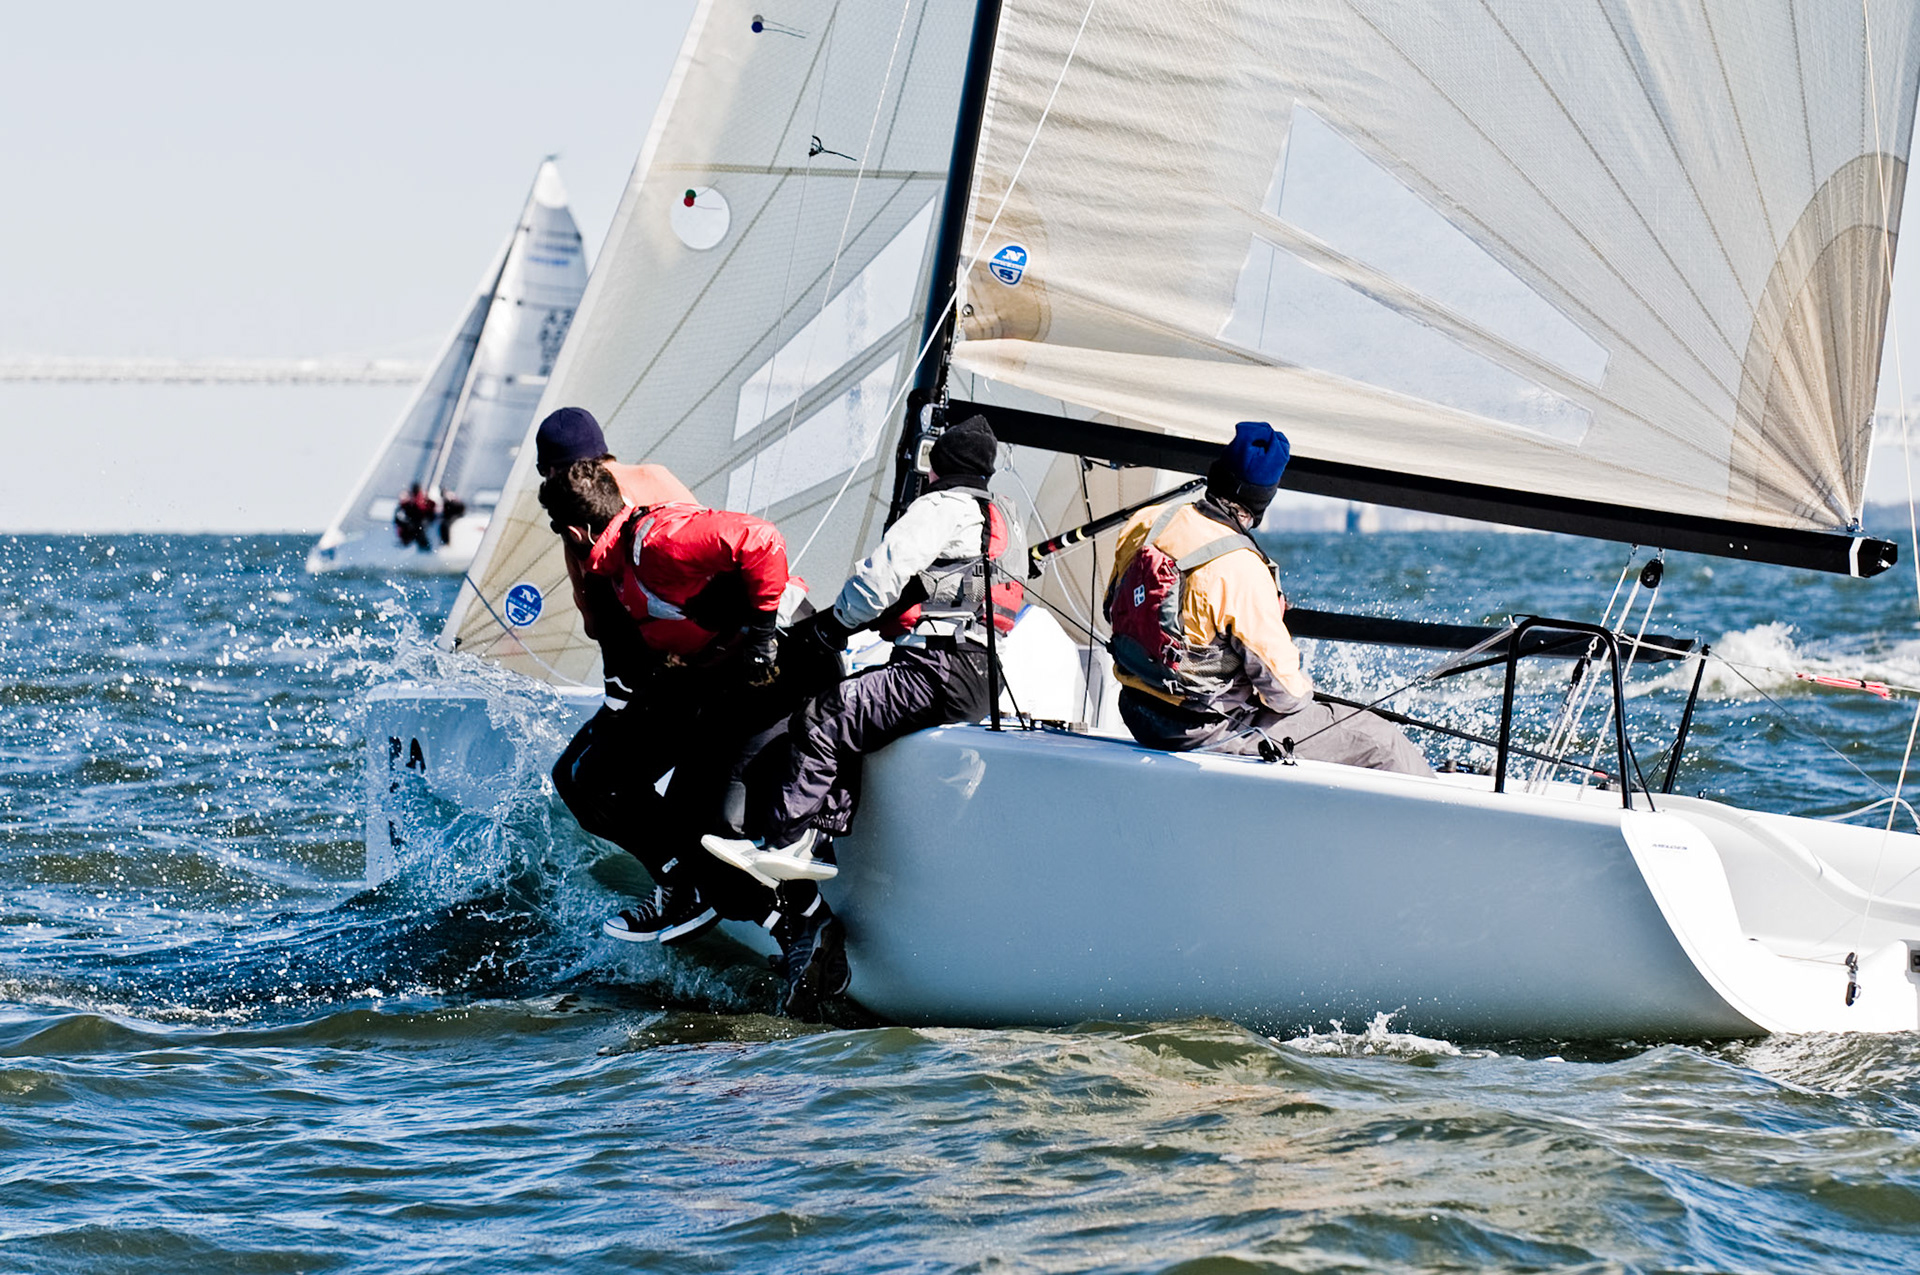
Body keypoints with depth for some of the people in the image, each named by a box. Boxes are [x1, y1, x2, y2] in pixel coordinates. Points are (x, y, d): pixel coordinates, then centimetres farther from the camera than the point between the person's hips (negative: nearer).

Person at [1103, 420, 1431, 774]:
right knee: (1377, 739, 1)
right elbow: (1280, 681, -20)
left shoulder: (1145, 523, -4)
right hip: (1205, 733, -9)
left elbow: (1113, 607, 13)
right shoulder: (1240, 570, -27)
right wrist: (1300, 690, 4)